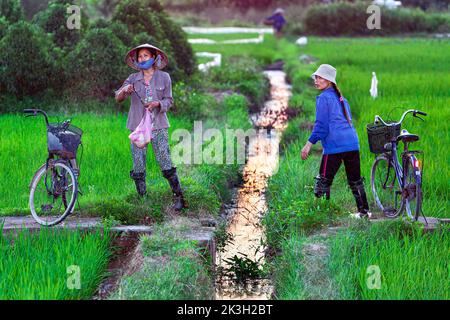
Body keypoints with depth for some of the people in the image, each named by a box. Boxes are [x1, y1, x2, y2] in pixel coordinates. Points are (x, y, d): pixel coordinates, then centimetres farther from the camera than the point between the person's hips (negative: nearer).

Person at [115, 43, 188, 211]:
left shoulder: (164, 77, 5)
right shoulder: (133, 78, 8)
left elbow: (169, 100, 6)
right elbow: (118, 98, 1)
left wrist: (157, 104, -15)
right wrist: (125, 91, -22)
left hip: (158, 126, -2)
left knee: (166, 164, -9)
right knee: (138, 168, 0)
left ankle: (179, 198, -3)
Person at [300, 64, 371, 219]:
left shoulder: (323, 98, -3)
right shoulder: (340, 98, 20)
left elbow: (321, 125, -10)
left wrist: (309, 143, -10)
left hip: (334, 146, -8)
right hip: (352, 143, 8)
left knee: (323, 180, -6)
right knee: (355, 180, 16)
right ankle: (364, 211, 21)